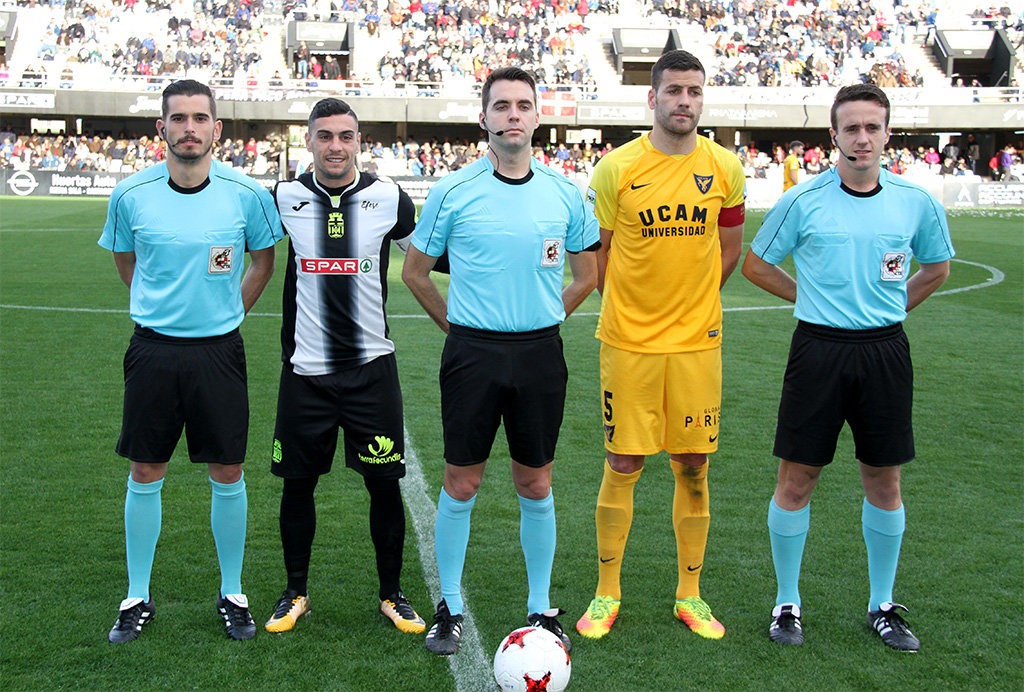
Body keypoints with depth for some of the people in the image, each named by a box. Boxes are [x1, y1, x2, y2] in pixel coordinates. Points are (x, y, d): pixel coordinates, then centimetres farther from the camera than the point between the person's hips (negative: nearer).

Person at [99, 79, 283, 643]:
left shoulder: (247, 194, -6)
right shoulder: (131, 194, -3)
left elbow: (263, 262, 11)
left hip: (219, 351, 0)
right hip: (152, 348, 1)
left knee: (227, 476, 5)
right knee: (145, 476, 7)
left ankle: (232, 595, 22)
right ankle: (137, 597, 23)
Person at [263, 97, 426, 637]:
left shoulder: (388, 198, -2)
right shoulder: (285, 198, -1)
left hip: (371, 365, -1)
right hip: (305, 369, 1)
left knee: (384, 482, 2)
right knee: (297, 483, 8)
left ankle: (391, 595, 20)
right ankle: (295, 593, 27)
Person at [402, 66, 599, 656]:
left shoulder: (564, 194, 3)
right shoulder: (453, 191, -2)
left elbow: (587, 274, 16)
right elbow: (415, 271, 9)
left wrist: (545, 317, 8)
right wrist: (458, 324, 4)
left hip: (540, 352, 1)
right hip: (472, 352, -1)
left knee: (536, 486, 9)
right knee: (461, 485, 4)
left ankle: (542, 608, 23)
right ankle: (451, 607, 20)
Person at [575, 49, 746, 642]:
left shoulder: (725, 167, 1)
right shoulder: (617, 167, -5)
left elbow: (729, 248, 13)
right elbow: (598, 251, 4)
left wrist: (690, 302, 10)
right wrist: (633, 309, 7)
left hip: (698, 343, 2)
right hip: (629, 342, -2)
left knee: (693, 468, 8)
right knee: (623, 466, 3)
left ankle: (690, 595, 23)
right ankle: (607, 594, 18)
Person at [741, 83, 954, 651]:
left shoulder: (915, 202, 1)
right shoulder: (803, 200, -4)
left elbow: (937, 268, 19)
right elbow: (755, 264, 8)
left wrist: (891, 306, 10)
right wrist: (811, 297, 5)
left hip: (884, 351, 2)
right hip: (818, 349, -2)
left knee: (884, 481, 9)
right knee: (797, 479, 2)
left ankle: (882, 606, 25)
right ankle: (787, 602, 19)